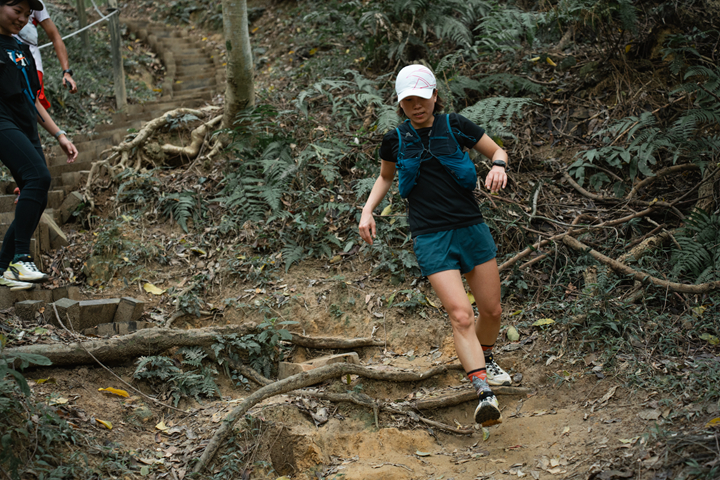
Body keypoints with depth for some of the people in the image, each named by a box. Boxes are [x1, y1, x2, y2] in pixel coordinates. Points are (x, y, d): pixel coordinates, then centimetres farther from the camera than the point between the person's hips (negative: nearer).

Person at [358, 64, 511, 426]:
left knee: (491, 310, 10)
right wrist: (368, 210, 7)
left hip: (471, 229, 2)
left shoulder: (455, 126, 1)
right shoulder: (396, 140, 4)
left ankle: (485, 361, 41)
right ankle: (484, 393, -20)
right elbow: (385, 177, 22)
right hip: (430, 238, -2)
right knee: (461, 315, -16)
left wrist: (498, 166, -12)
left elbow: (497, 151, 11)